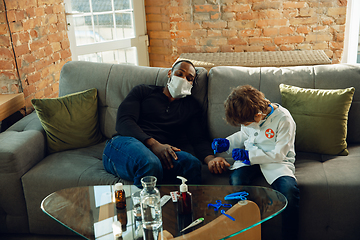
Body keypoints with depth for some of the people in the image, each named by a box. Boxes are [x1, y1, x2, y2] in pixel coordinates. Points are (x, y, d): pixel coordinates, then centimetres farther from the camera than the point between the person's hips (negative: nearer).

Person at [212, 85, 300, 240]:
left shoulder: (284, 119, -19)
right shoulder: (248, 116, 0)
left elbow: (279, 154, -16)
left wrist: (248, 155, -18)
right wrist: (227, 143, 3)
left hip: (276, 161, -4)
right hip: (250, 157, 4)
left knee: (289, 190, -32)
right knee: (236, 179, -29)